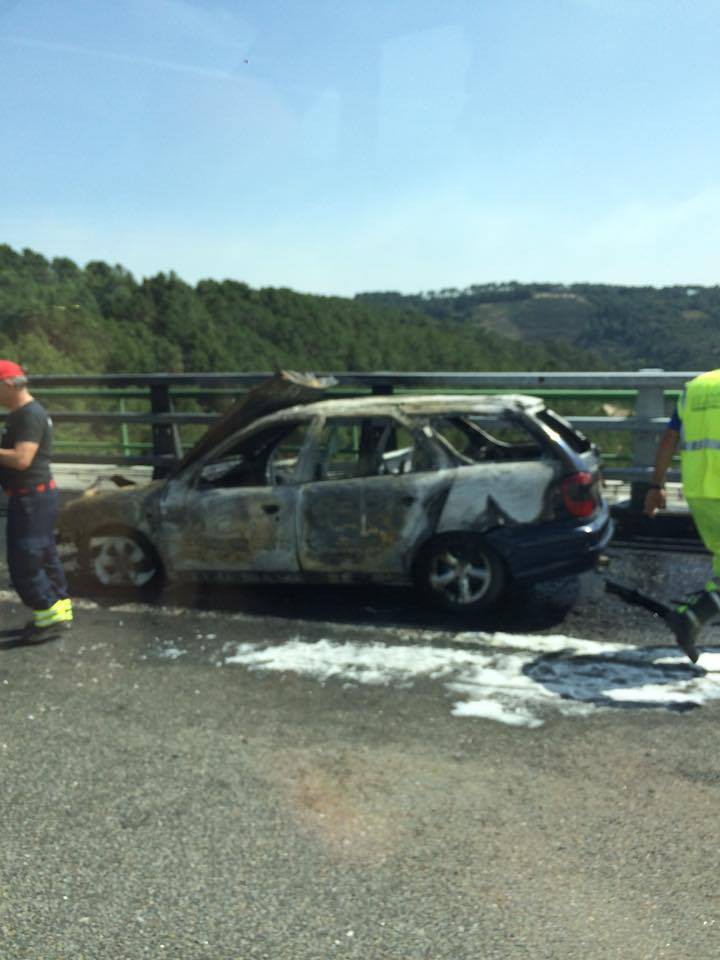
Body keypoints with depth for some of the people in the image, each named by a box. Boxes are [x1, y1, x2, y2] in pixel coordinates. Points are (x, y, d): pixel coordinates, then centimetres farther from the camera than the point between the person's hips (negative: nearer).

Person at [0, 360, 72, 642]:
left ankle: (51, 616, 0)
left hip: (32, 497, -10)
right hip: (35, 495, 10)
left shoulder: (30, 415, -20)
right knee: (44, 556, 15)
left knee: (23, 562, -6)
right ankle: (59, 611, 23)